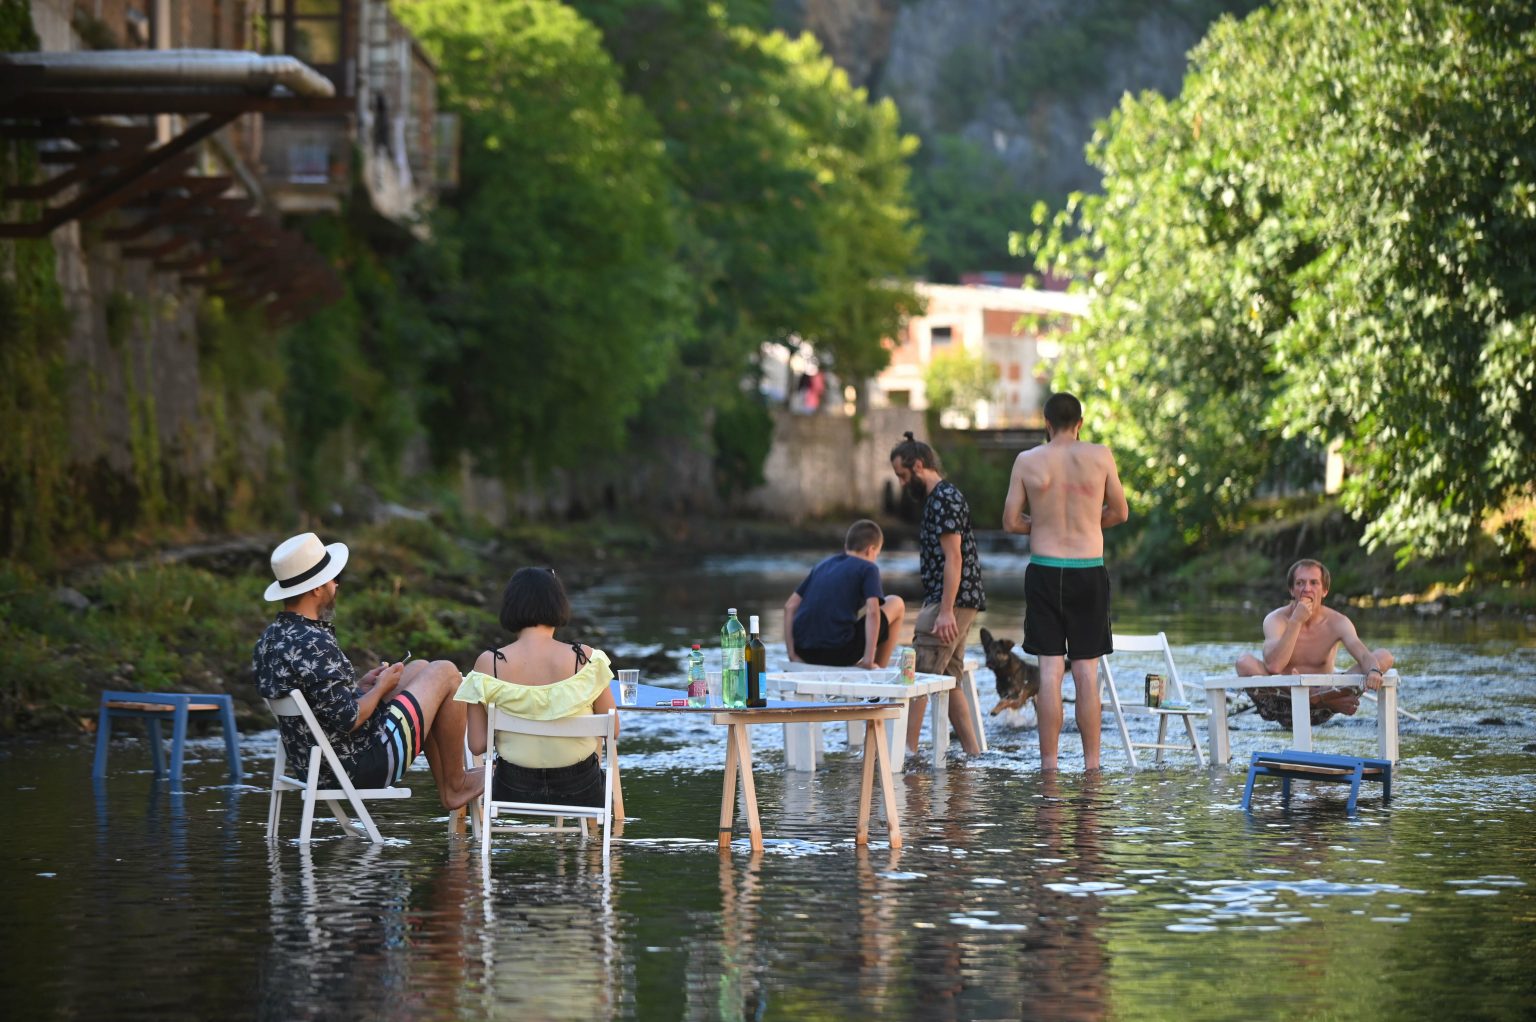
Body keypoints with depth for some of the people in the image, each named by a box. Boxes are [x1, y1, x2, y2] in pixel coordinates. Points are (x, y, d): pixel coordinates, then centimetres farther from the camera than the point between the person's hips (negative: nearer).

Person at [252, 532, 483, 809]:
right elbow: (348, 719, -27)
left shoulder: (268, 640, 2)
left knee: (419, 668, 25)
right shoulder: (314, 644, -28)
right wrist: (381, 688, -9)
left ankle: (445, 788, 28)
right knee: (445, 673, 4)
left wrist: (359, 685, 9)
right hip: (364, 765, -10)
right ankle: (456, 785, 16)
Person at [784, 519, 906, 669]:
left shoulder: (823, 565, 21)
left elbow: (790, 606, 15)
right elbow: (872, 611, -12)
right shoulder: (867, 568, 4)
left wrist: (792, 654, 13)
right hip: (839, 652, -6)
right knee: (896, 604, 15)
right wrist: (868, 660, -13)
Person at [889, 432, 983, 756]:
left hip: (952, 601, -11)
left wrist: (945, 611, -24)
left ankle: (907, 750, -16)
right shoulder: (937, 498, 20)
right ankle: (973, 752, 11)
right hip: (946, 603, 11)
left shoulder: (944, 499, -13)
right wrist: (930, 611, 25)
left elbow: (953, 558, -20)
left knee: (920, 676, -13)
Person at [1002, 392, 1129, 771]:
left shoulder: (1027, 460, -2)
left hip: (1044, 570, 0)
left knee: (1050, 670, 1)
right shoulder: (1100, 456, -2)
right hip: (1089, 571, 0)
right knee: (1087, 670, 5)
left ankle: (1049, 762, 0)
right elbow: (1120, 513, 8)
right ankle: (1092, 763, 6)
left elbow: (1010, 522, 0)